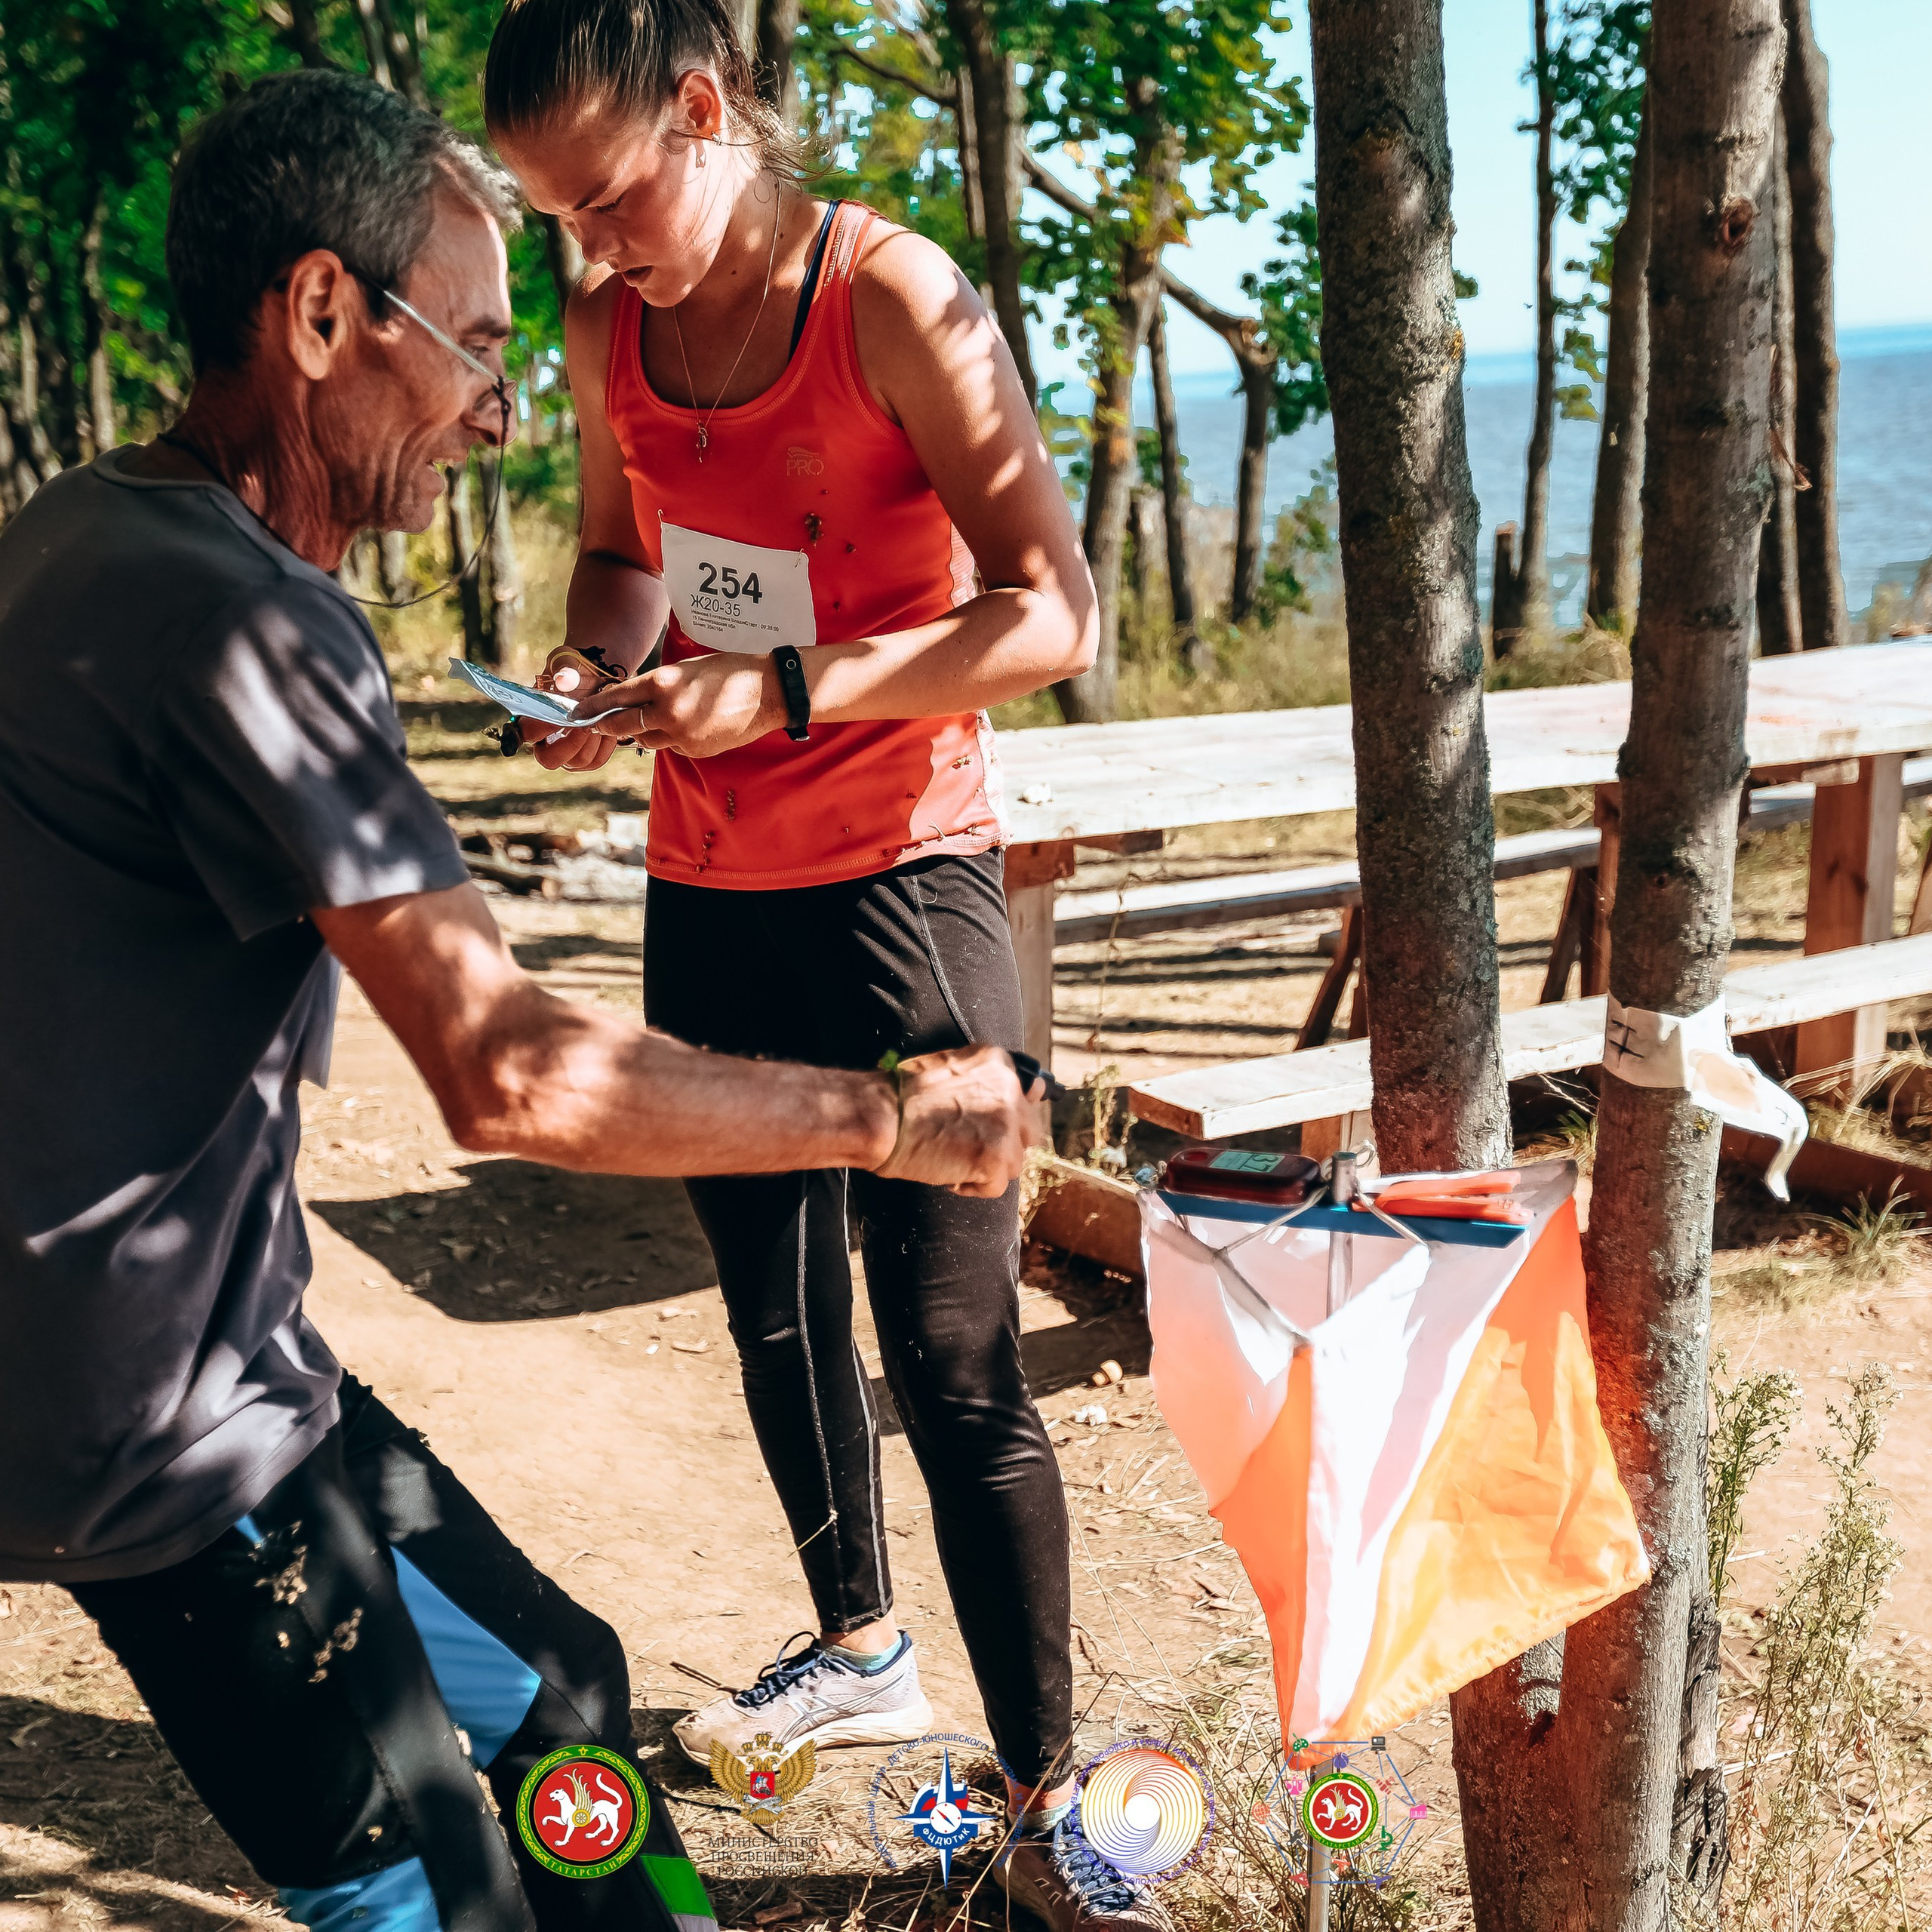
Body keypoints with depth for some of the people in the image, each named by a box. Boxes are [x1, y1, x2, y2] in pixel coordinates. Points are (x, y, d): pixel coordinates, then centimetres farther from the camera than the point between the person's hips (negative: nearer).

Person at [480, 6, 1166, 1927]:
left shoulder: (890, 297, -14)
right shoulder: (608, 330, 4)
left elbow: (1054, 615, -19)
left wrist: (788, 688, -27)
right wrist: (596, 672, -1)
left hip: (897, 882, -6)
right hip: (706, 889, 7)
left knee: (955, 1361, -5)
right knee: (775, 1309, 18)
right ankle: (860, 1650, 39)